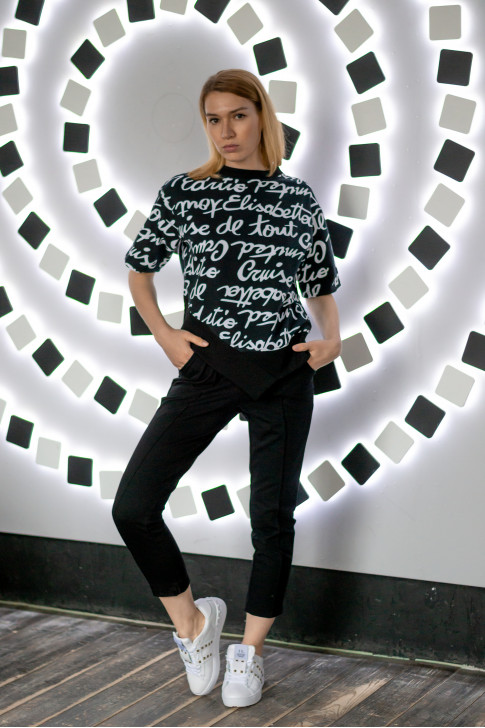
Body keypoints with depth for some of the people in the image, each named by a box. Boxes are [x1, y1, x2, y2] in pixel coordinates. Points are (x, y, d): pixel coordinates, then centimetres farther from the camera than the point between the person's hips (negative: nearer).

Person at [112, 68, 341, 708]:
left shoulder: (300, 198, 4)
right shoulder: (184, 192, 1)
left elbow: (321, 284, 15)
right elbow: (140, 270, 12)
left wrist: (332, 338, -2)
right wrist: (164, 334, 0)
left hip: (285, 373, 0)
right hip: (208, 367, 0)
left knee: (273, 514, 4)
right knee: (133, 507, -8)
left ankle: (250, 649, 24)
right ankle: (191, 621, 15)